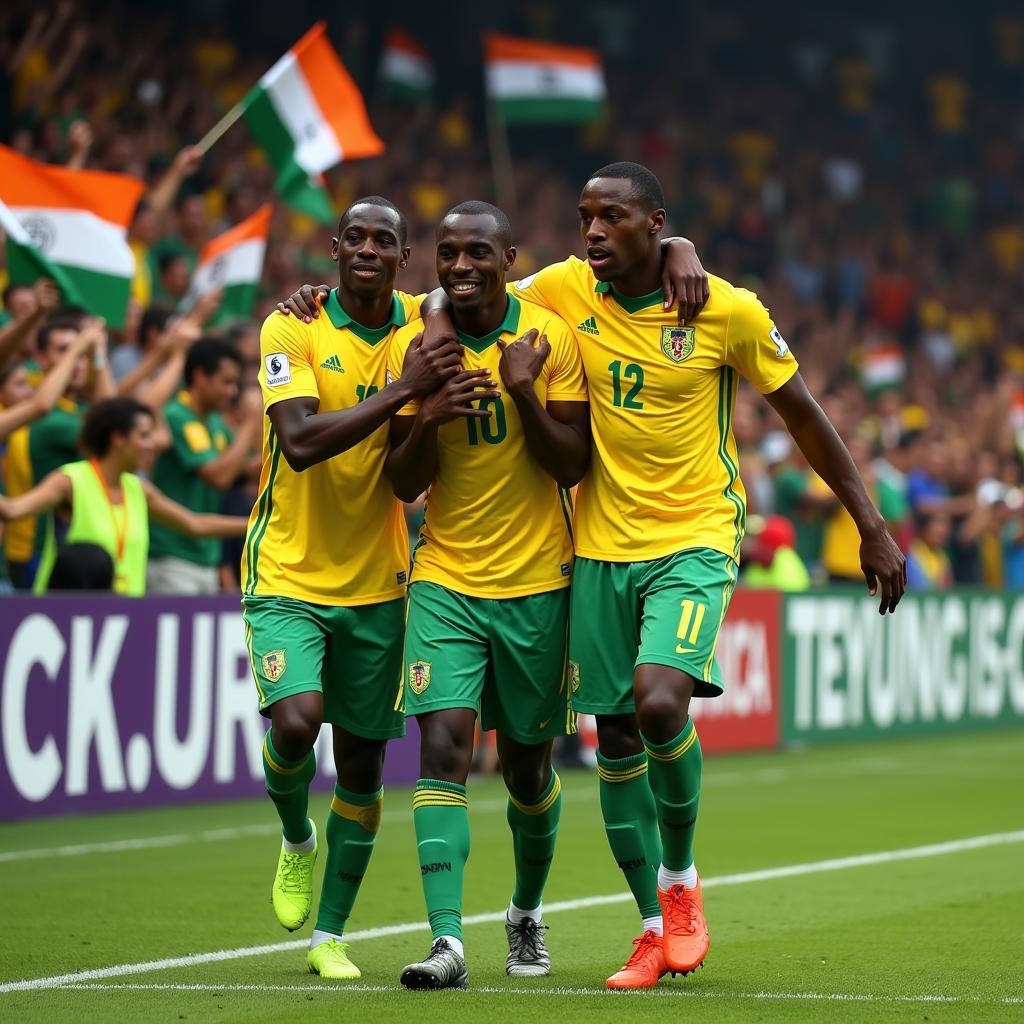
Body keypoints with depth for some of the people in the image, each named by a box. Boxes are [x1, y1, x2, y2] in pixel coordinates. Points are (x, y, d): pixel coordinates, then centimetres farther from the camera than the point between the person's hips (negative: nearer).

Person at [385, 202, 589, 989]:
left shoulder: (549, 338, -6)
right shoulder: (413, 346, -1)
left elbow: (572, 466, -8)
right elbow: (404, 485, 1)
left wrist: (523, 392, -23)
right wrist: (426, 418, -19)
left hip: (537, 582, -1)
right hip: (445, 578, 1)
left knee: (527, 765, 10)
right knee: (444, 747, -16)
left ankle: (527, 911, 36)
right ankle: (448, 940, -21)